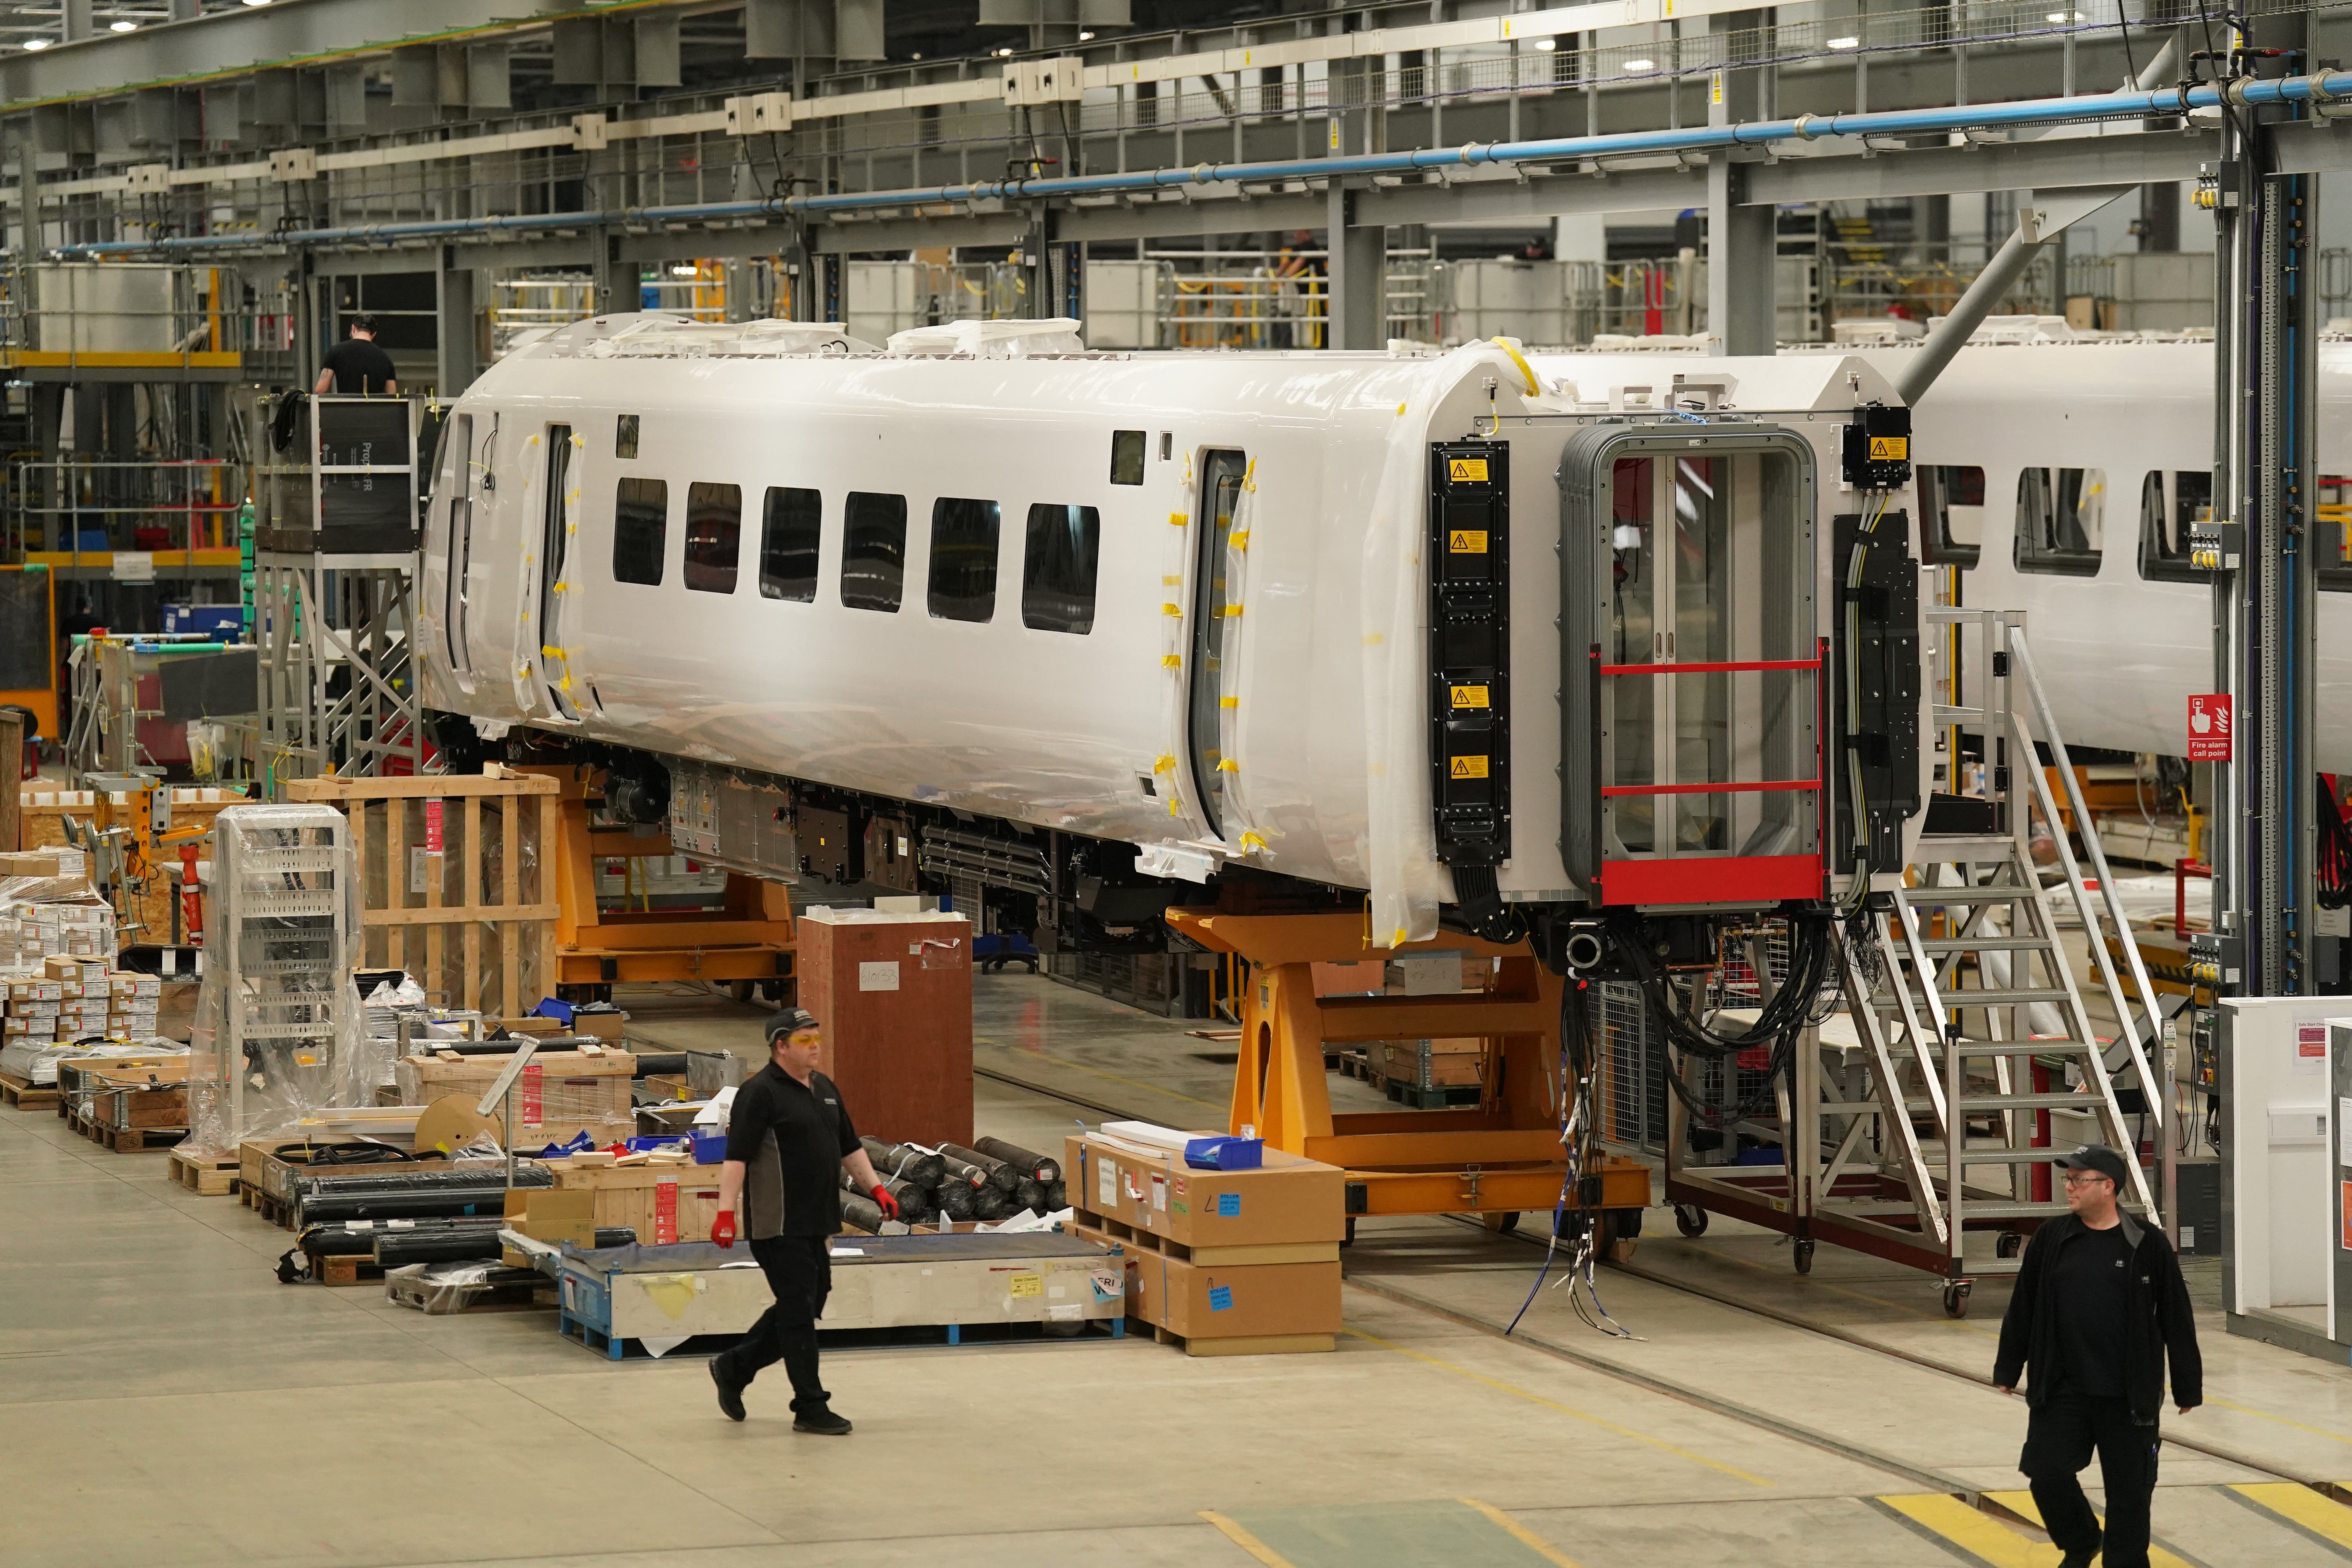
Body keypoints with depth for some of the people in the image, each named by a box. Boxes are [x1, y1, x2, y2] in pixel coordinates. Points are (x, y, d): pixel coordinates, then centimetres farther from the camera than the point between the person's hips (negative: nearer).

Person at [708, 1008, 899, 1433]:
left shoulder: (825, 1089, 15)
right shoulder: (760, 1093, -11)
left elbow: (849, 1147, 24)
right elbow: (737, 1156, -17)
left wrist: (876, 1188, 15)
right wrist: (726, 1212, -24)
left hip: (817, 1222, 9)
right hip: (778, 1225, -9)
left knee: (805, 1308, 13)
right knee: (799, 1310, -6)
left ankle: (734, 1368, 28)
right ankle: (811, 1407, 0)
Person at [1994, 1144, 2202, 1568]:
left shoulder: (2147, 1245, -5)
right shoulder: (2052, 1239, 2)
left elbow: (2176, 1321, 0)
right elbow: (2022, 1308, 10)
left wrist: (2188, 1389, 2)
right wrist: (2008, 1370, 12)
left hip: (2128, 1397, -2)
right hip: (2061, 1390, 2)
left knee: (2129, 1491, 3)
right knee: (2048, 1474, -3)